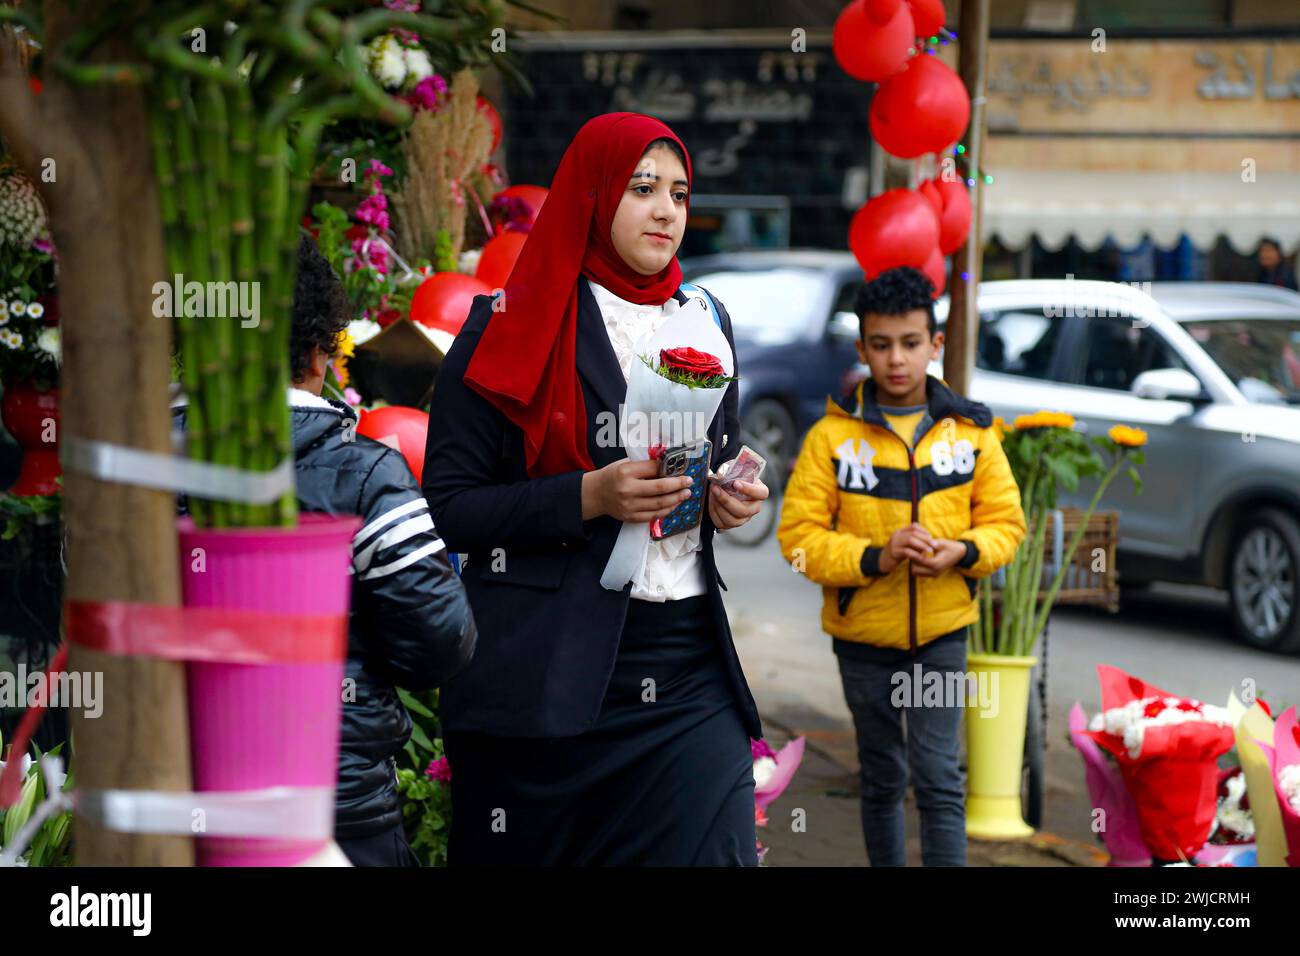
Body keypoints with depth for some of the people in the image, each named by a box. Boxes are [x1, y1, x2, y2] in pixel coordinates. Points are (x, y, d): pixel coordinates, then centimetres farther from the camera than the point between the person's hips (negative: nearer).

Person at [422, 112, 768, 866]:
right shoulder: (512, 328, -1)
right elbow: (449, 506, -5)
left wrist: (735, 499, 3)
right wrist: (590, 497, -18)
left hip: (689, 661, 4)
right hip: (548, 678, -4)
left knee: (708, 848, -8)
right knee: (539, 855, 0)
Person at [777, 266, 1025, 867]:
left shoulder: (970, 431, -1)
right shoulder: (832, 435, -7)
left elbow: (1005, 523, 3)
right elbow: (798, 535, -9)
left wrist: (962, 552, -18)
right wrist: (875, 558, -23)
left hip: (941, 636, 0)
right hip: (862, 637, 0)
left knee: (939, 782, -6)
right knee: (881, 780, 14)